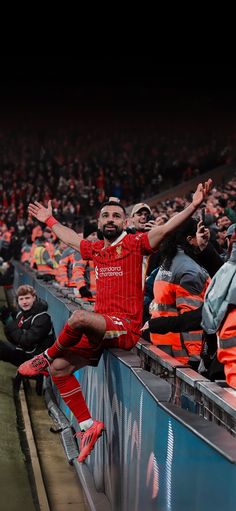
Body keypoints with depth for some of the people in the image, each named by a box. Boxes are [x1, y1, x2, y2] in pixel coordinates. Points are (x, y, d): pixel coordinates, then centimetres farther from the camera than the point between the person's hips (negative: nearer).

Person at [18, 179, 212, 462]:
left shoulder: (135, 243, -3)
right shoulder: (95, 249, 15)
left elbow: (165, 229, -18)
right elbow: (71, 238, 36)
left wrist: (193, 206, -32)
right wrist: (49, 220, 47)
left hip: (126, 327, -7)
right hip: (98, 329, 7)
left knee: (79, 318, -34)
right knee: (60, 368, -2)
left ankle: (47, 355, -5)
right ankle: (88, 425, 6)